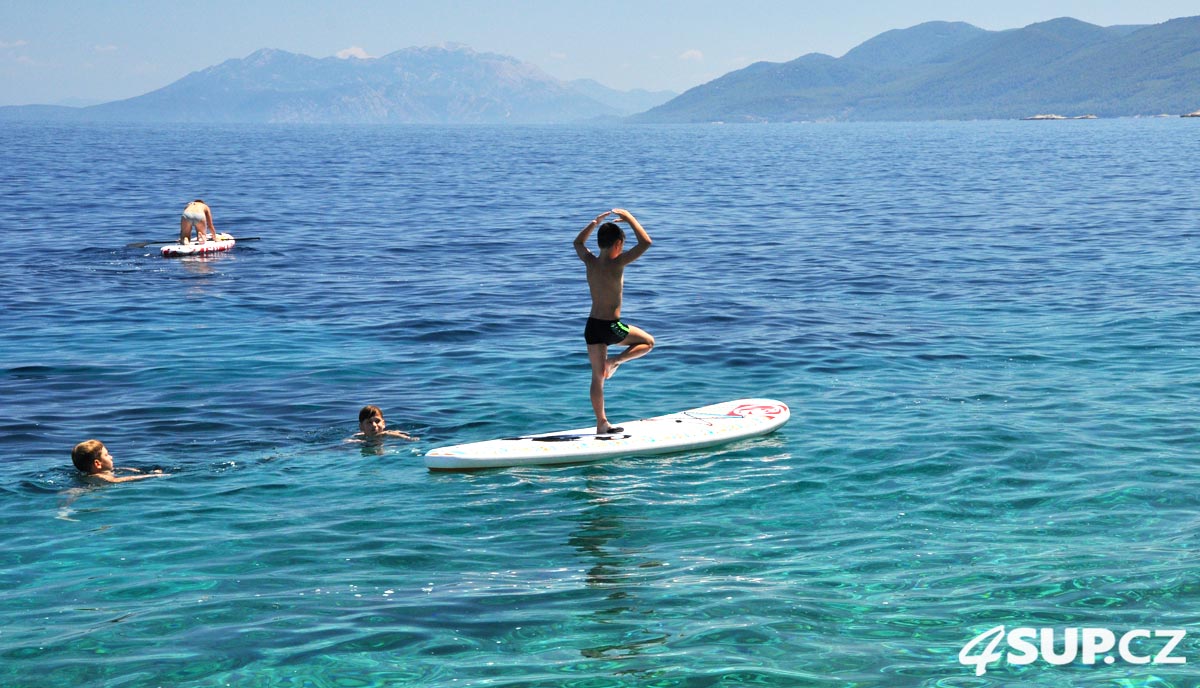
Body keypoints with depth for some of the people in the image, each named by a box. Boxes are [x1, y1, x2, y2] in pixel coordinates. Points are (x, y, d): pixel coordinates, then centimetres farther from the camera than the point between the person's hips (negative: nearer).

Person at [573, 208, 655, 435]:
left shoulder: (590, 262, 1)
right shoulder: (616, 263, -16)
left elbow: (578, 242, 24)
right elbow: (645, 242, -16)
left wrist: (595, 222, 24)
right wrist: (629, 218, -5)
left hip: (592, 326, 6)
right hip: (611, 327, -6)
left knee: (597, 377, 10)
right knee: (648, 342, 18)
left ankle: (602, 424, 13)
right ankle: (615, 360, -2)